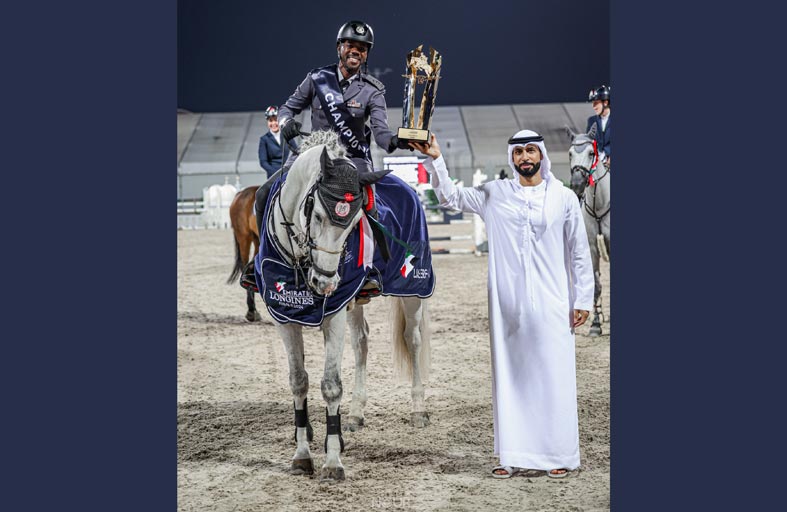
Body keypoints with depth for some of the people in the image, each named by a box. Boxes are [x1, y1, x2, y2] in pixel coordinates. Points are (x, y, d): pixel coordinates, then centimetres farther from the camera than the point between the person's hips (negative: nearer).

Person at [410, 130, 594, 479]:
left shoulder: (564, 198, 4)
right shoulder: (494, 194, 8)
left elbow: (579, 251, 7)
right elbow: (451, 198, 11)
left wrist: (583, 299, 4)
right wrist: (435, 160, -2)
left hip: (552, 305, -2)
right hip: (507, 305, 2)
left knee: (554, 378, -2)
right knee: (509, 378, 5)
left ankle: (558, 456, 7)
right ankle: (515, 457, 13)